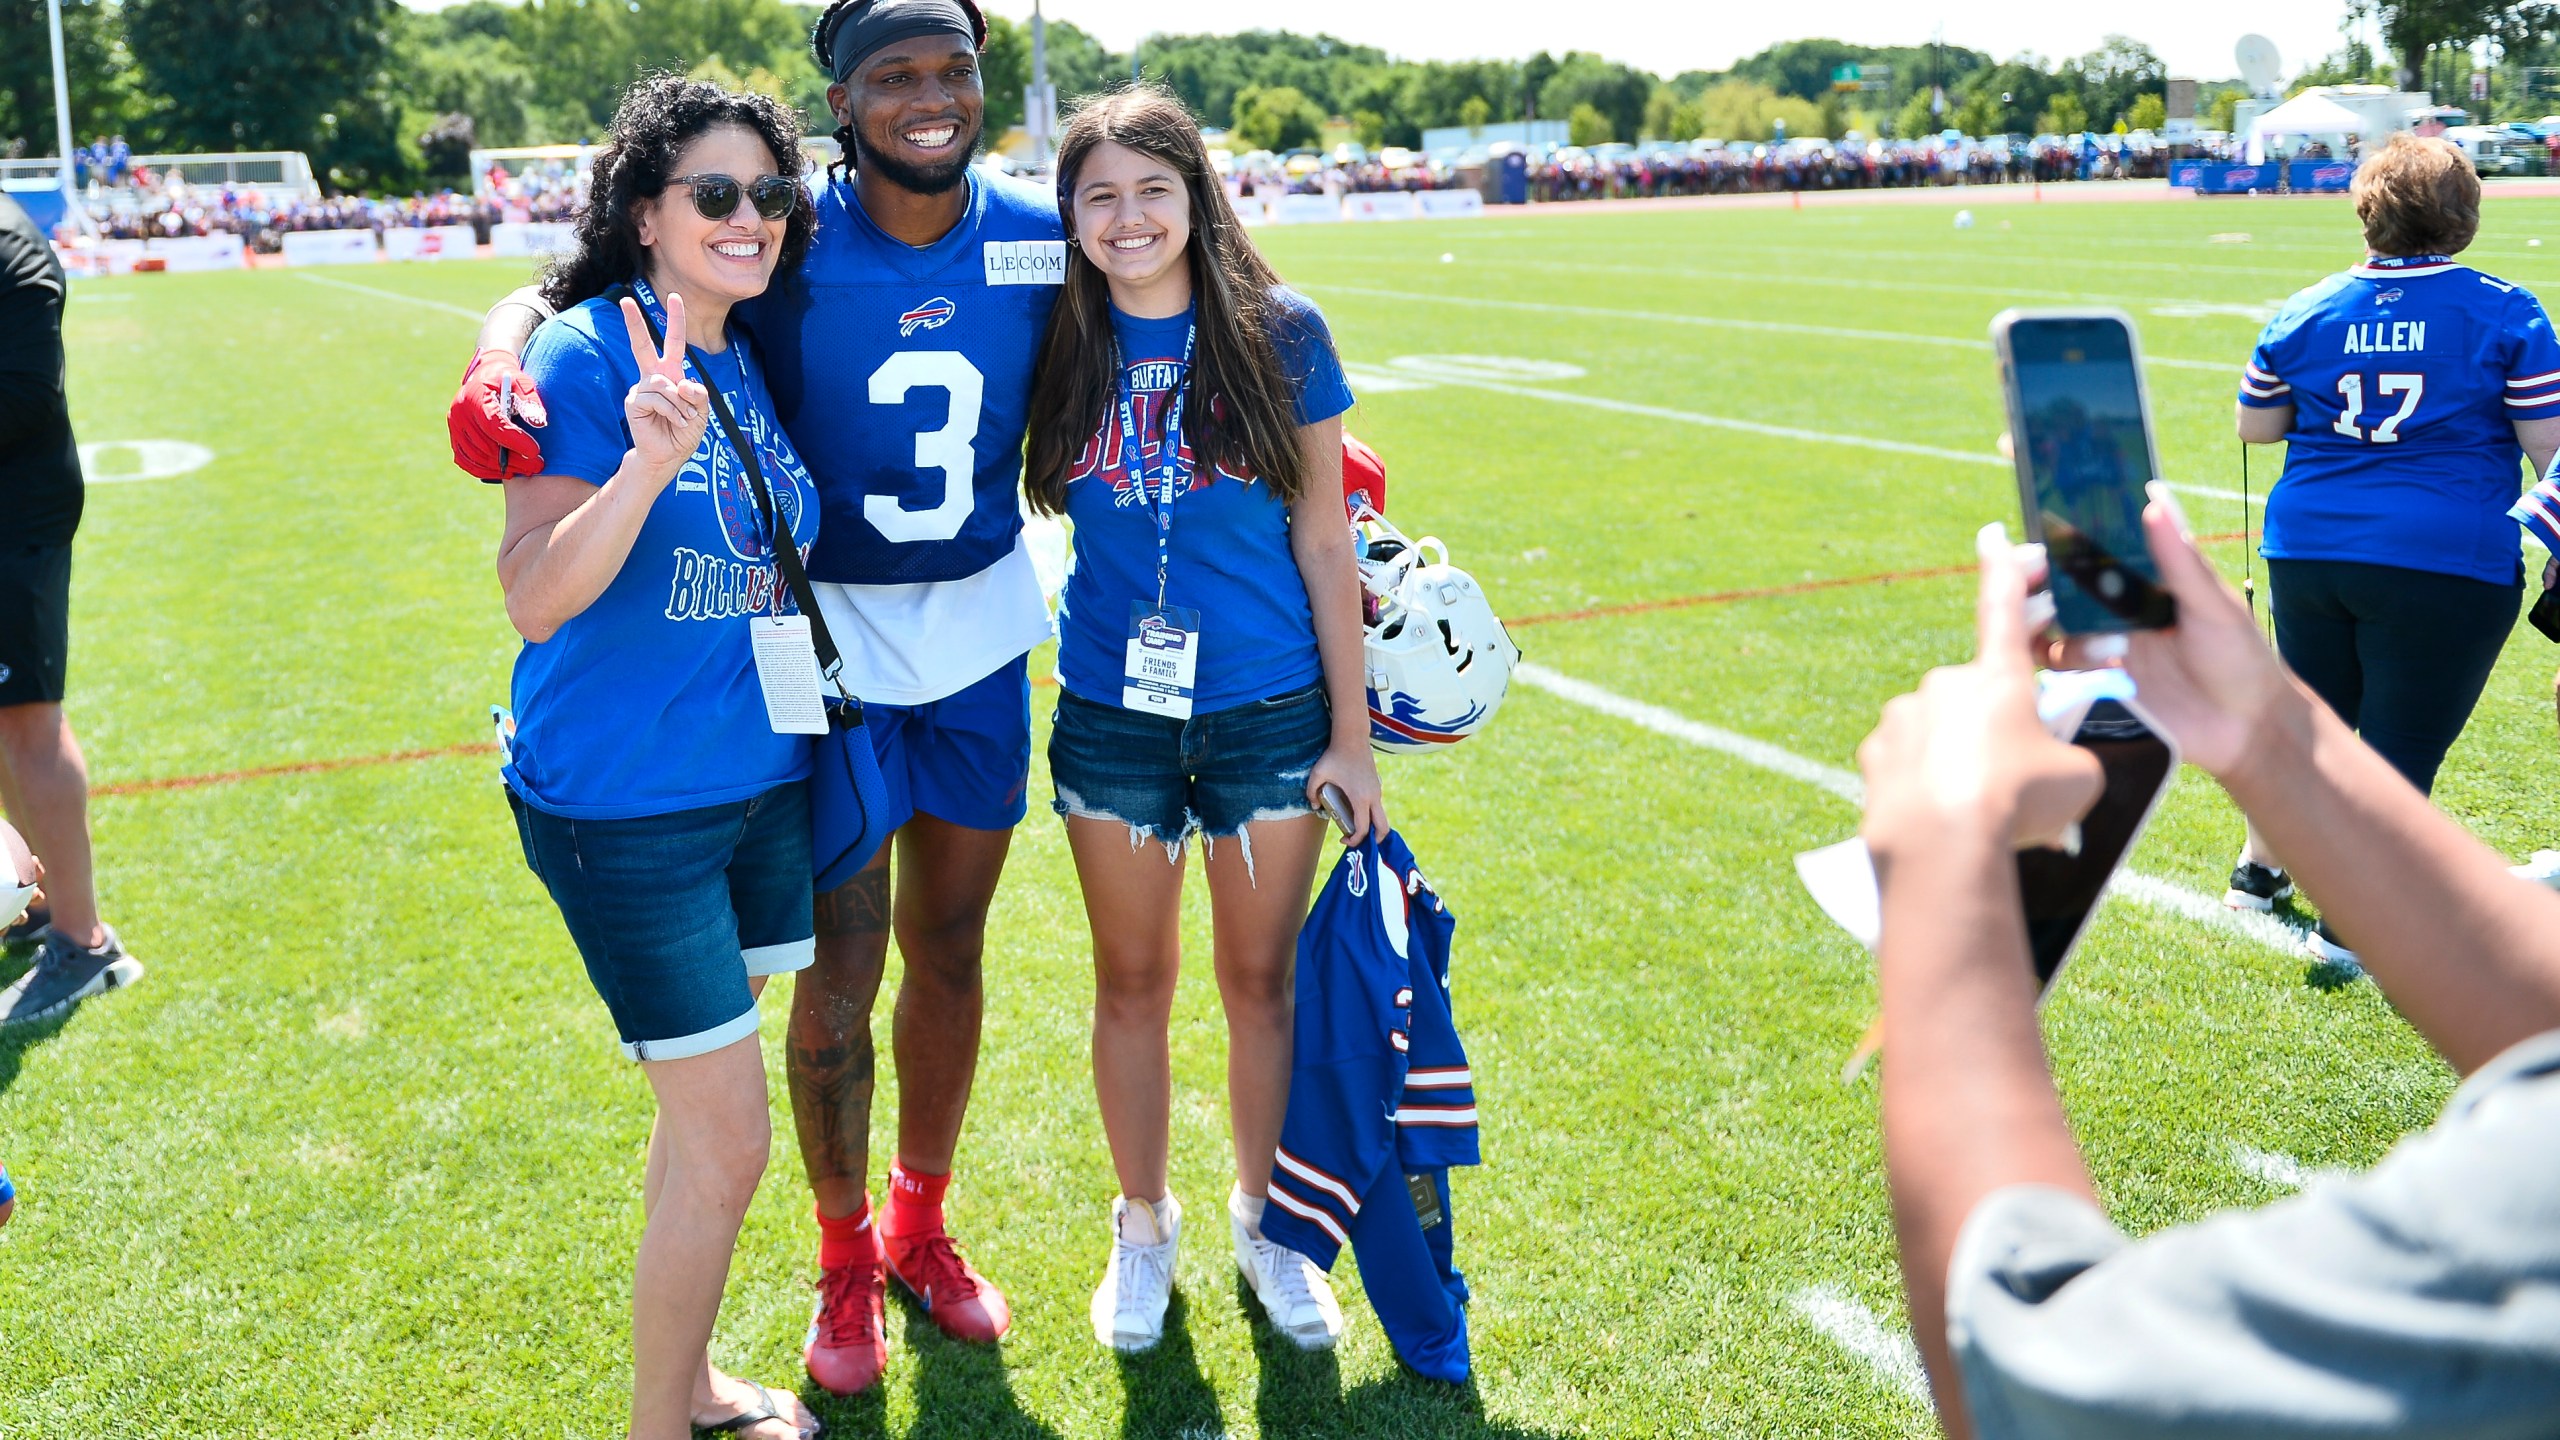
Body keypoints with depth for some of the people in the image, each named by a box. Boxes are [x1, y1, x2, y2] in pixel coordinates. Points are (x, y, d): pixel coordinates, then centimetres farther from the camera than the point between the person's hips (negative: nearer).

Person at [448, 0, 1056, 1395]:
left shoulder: (1039, 236, -6)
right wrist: (497, 360, -37)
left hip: (982, 639, 3)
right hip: (826, 641, -3)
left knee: (949, 952, 16)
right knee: (840, 972, 4)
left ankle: (920, 1223, 39)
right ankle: (844, 1260, 29)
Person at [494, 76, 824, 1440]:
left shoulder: (752, 369, 7)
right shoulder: (587, 355, -15)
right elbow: (533, 601, -24)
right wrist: (648, 464, -34)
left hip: (757, 782, 7)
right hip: (624, 804, -7)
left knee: (702, 1113, 19)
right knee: (726, 1142, -2)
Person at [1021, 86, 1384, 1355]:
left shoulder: (1279, 334, -6)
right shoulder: (1058, 350, -2)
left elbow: (1323, 543, -3)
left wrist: (1352, 733, -2)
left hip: (1267, 713, -1)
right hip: (1111, 715, 1)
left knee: (1263, 978, 11)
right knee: (1132, 982, 13)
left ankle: (1261, 1218, 33)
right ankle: (1142, 1225, 34)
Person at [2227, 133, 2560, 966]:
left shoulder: (2305, 313, 2)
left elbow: (2254, 425, 13)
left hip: (2310, 549, 4)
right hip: (2447, 562, -4)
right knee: (2401, 746, 5)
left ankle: (2259, 869, 37)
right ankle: (2347, 923, 11)